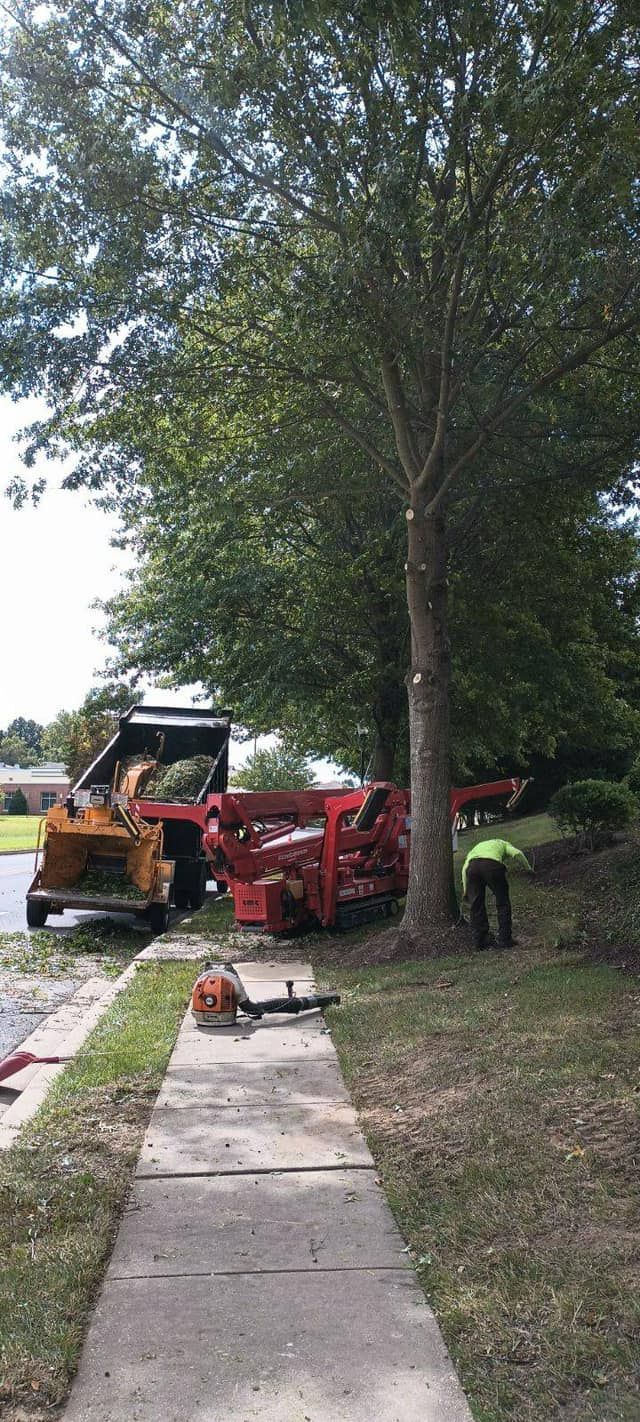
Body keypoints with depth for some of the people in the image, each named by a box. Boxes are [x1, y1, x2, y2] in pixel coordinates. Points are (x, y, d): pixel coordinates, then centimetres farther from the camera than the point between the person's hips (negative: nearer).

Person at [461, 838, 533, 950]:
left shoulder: (476, 848, 42)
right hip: (493, 865, -2)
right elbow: (517, 853, 13)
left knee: (476, 905, 14)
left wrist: (465, 890, 25)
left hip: (473, 865, 3)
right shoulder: (503, 844, 37)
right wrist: (528, 868, 26)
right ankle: (504, 940, 15)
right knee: (502, 904, 13)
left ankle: (479, 940, 18)